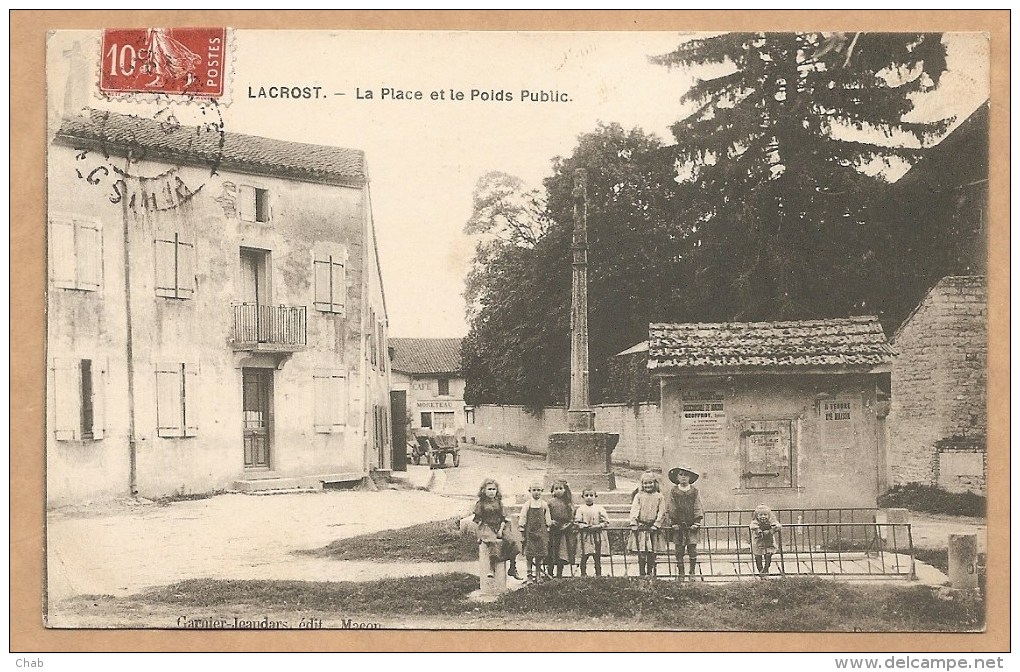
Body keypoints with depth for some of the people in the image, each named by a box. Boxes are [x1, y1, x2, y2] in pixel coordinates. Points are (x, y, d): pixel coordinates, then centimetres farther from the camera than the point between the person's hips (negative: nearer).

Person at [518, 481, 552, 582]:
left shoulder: (544, 504, 3)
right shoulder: (527, 505, -1)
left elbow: (548, 519, 10)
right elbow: (522, 519, 1)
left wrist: (547, 531, 7)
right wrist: (522, 532, -1)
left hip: (541, 532, 1)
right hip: (529, 531, -1)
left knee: (541, 554, 1)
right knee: (529, 554, -1)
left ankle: (538, 574, 15)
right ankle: (529, 574, 7)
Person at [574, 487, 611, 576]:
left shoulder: (599, 508, 8)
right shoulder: (581, 509, 6)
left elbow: (606, 522, 4)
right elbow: (577, 522, 0)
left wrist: (598, 526, -12)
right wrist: (584, 526, -16)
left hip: (598, 536, 1)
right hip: (585, 536, -1)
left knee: (597, 557, 2)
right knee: (584, 556, -4)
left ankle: (598, 574, 8)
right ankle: (583, 574, 3)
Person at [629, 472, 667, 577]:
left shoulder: (659, 497, 6)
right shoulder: (638, 496, 7)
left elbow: (661, 513, 1)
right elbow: (634, 510, 1)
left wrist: (656, 525, -8)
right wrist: (633, 524, -10)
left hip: (653, 527, 0)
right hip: (640, 527, 0)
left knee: (652, 552, 3)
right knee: (641, 552, -5)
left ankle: (650, 572, 12)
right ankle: (642, 573, -2)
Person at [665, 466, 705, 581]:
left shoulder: (695, 491, 4)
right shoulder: (674, 492, 4)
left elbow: (698, 508, 3)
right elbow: (671, 508, 3)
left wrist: (696, 523, -5)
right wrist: (673, 523, -4)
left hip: (692, 526, 0)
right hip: (679, 526, 0)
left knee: (692, 549, -2)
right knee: (679, 550, 2)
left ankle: (692, 572, 9)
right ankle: (680, 573, 9)